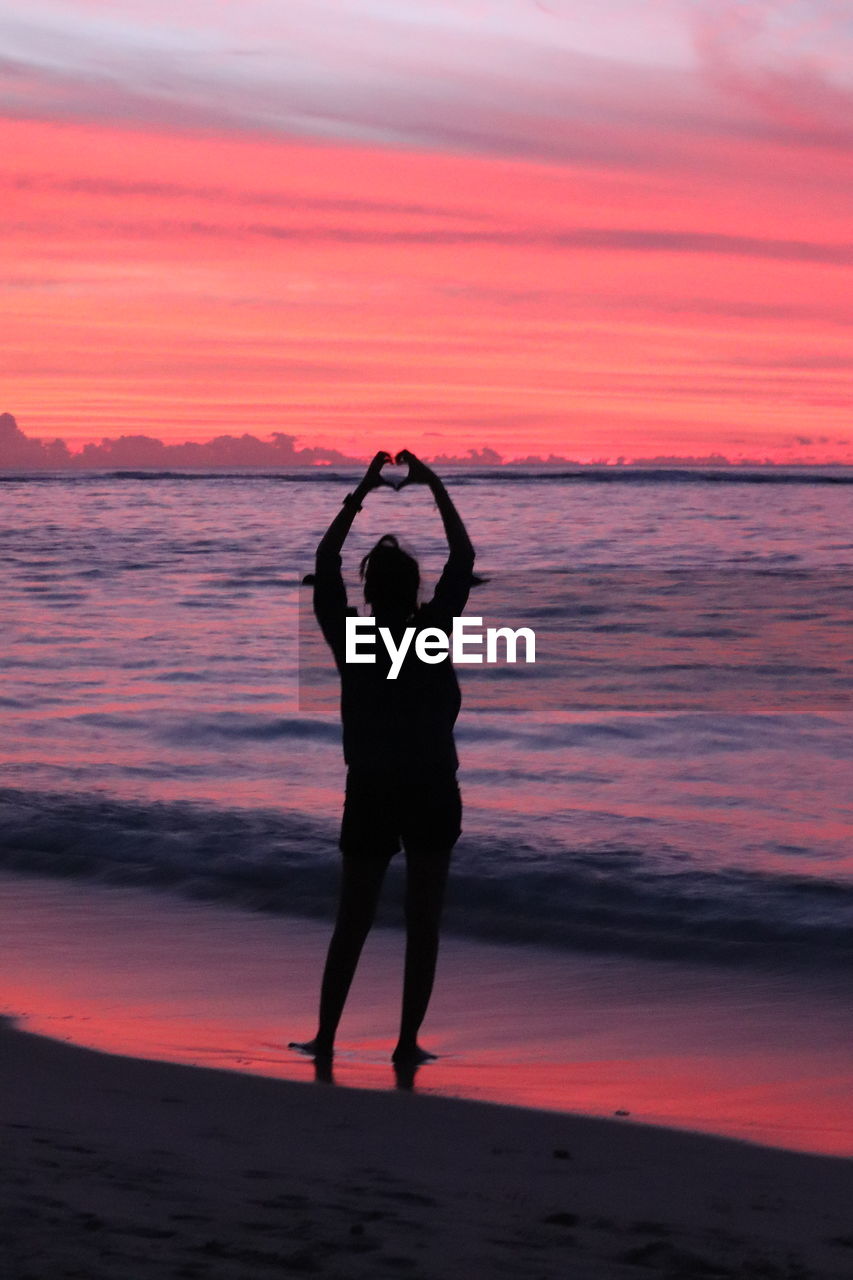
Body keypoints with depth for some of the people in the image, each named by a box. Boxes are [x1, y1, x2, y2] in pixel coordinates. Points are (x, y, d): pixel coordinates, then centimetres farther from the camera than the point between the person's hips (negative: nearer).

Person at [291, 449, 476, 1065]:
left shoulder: (349, 638, -5)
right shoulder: (433, 632, -9)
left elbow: (326, 563, 8)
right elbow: (463, 559, 0)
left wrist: (362, 493, 14)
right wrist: (435, 487, 7)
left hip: (370, 794, 2)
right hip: (432, 793, -2)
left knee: (352, 923, 11)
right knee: (423, 922, 4)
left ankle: (325, 1036, 12)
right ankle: (408, 1042, 3)